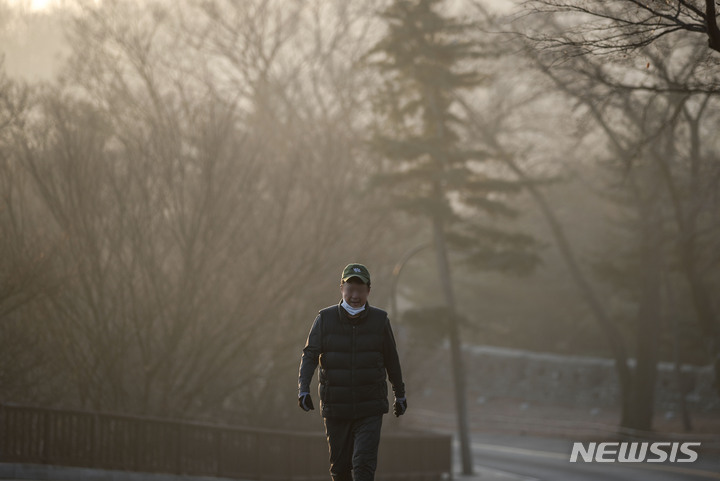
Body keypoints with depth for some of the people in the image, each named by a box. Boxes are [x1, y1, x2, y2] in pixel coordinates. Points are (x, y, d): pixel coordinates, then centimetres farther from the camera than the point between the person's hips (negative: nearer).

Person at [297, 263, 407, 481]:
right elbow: (309, 355, -10)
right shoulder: (325, 319, -4)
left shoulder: (379, 320, -2)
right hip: (336, 410, 1)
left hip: (370, 410, -1)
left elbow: (391, 359, 9)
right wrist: (303, 389, -25)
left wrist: (400, 394, 18)